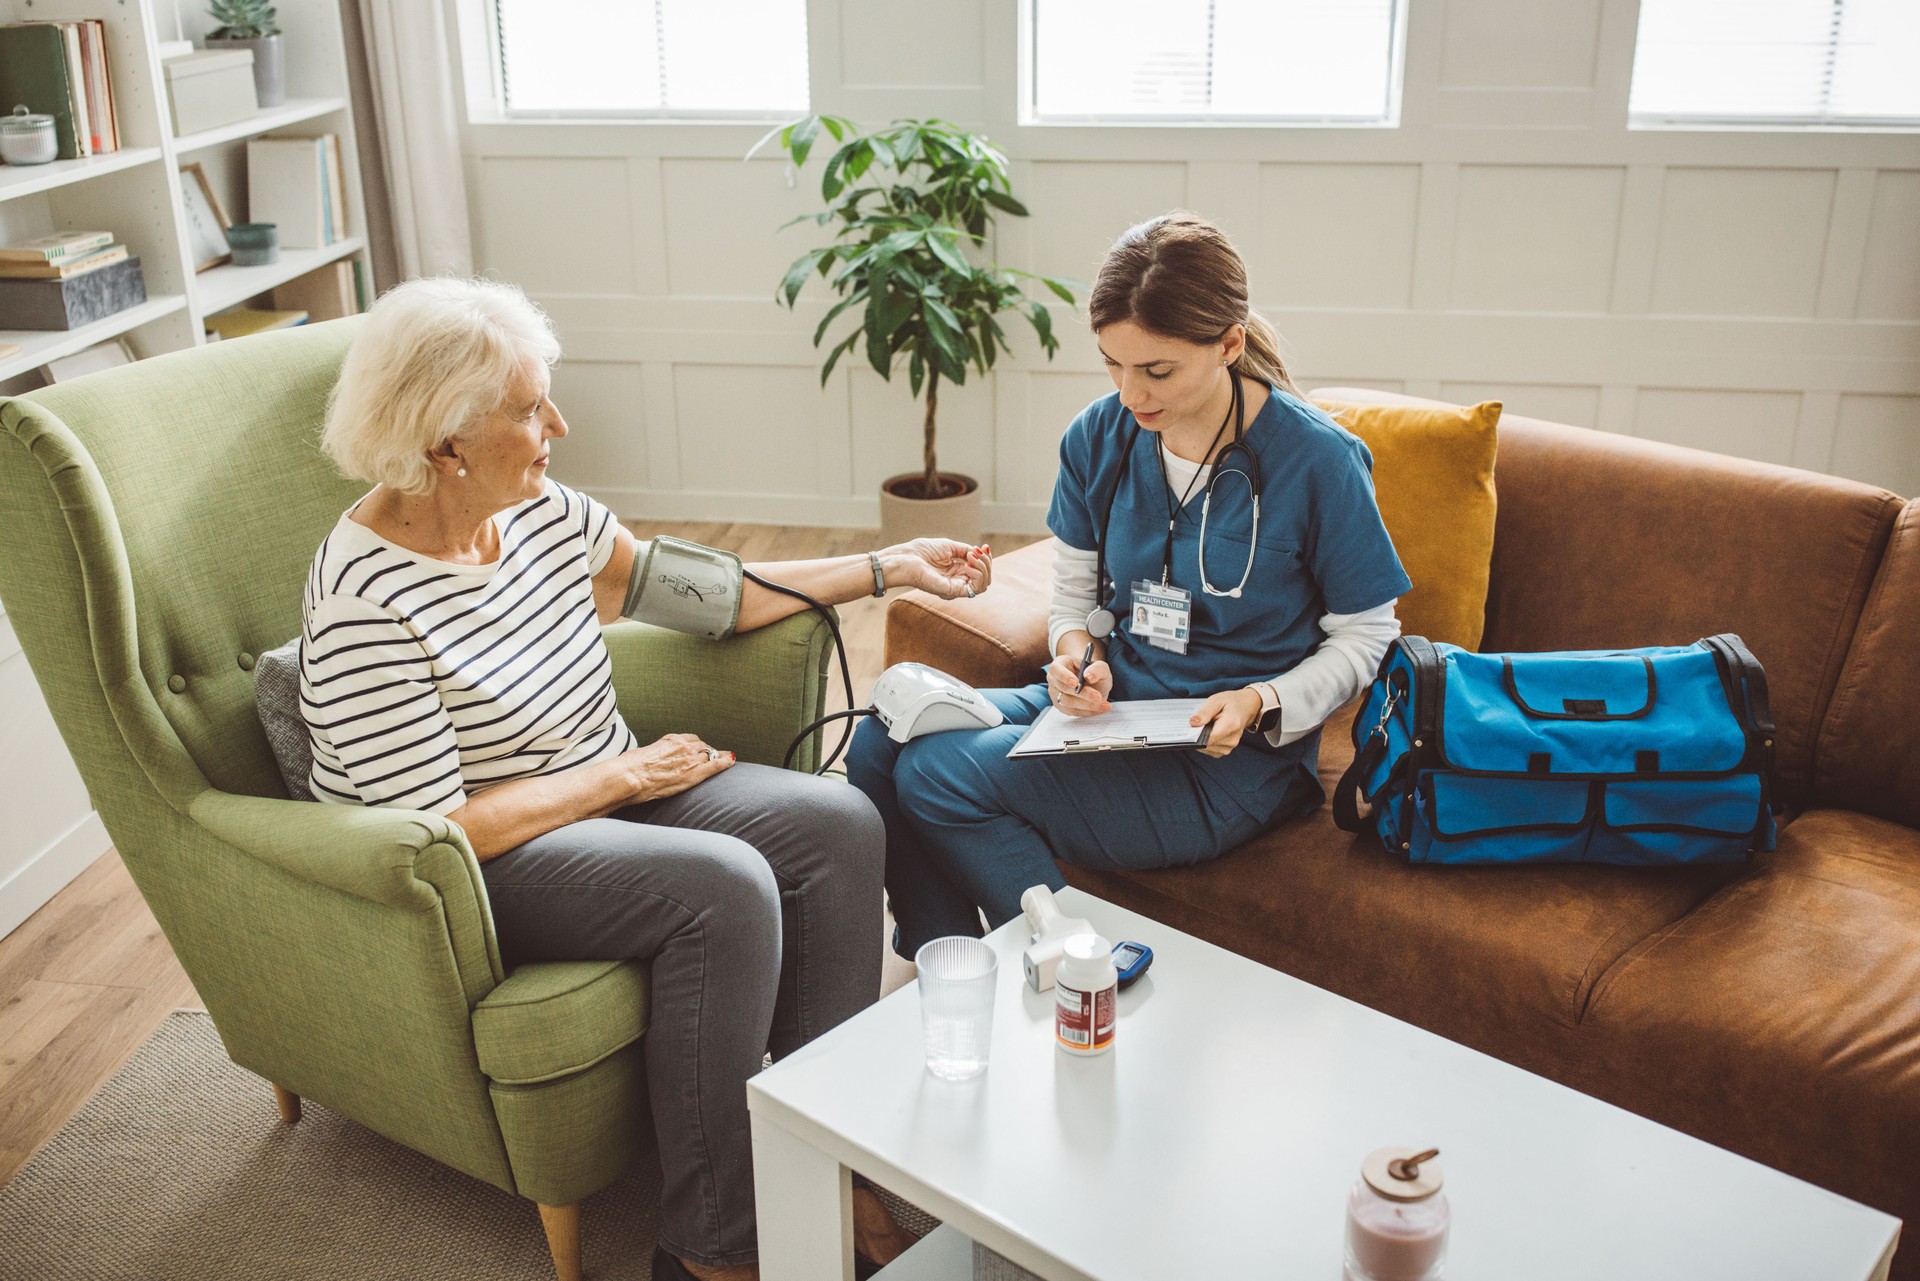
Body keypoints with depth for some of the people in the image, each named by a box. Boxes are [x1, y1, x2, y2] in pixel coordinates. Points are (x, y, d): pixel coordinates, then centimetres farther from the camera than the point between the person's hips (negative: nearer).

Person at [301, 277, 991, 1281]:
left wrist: (890, 567, 7)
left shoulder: (540, 510, -1)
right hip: (480, 871, -8)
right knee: (723, 886, -29)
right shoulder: (362, 608, -24)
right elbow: (440, 830, -23)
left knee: (837, 822, -10)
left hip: (608, 787, 8)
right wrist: (626, 773, -15)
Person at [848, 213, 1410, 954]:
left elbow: (1367, 637, -4)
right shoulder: (1099, 437, 0)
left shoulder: (1316, 460, -14)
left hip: (1227, 761, -6)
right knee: (881, 742, -12)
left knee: (937, 776, -22)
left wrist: (1261, 705, -20)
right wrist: (1079, 656, -10)